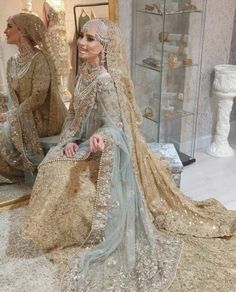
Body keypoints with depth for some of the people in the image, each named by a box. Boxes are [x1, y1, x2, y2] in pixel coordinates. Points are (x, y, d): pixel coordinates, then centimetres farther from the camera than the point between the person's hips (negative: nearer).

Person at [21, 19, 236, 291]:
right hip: (84, 145, 8)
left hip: (104, 154, -8)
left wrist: (99, 137, -44)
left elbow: (114, 126, -24)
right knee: (52, 165, 9)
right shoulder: (85, 71, 1)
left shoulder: (105, 81, -26)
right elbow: (74, 112, 7)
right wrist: (68, 139, -6)